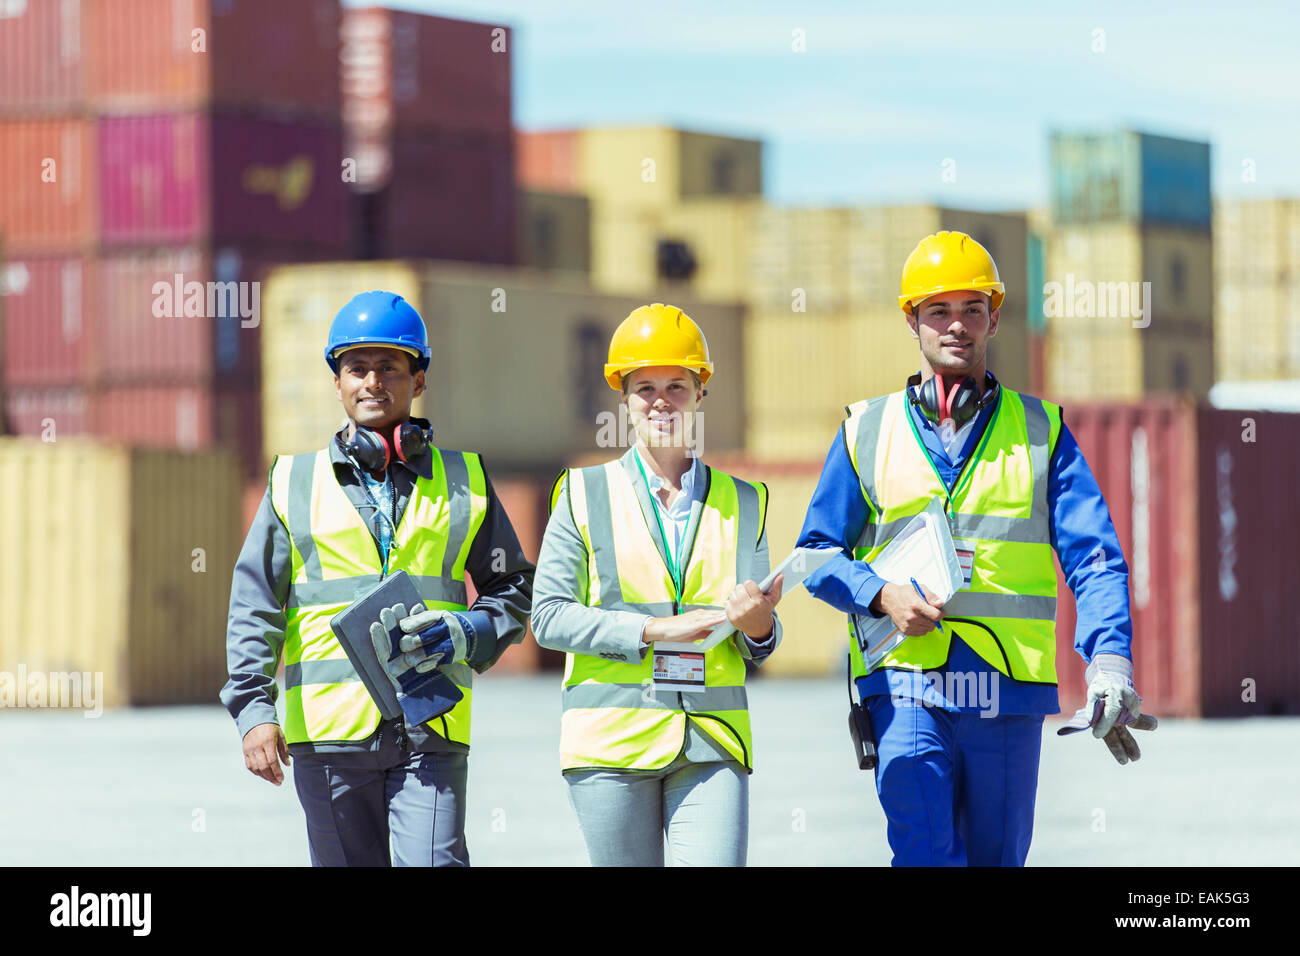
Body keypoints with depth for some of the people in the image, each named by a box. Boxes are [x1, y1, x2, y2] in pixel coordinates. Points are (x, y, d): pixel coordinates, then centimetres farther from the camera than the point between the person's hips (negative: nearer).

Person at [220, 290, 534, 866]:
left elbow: (513, 590, 18)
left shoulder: (462, 481, 12)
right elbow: (254, 607, 7)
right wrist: (253, 709, -5)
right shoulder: (294, 483, 11)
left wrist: (468, 635, -4)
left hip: (431, 730, -1)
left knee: (433, 862, -15)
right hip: (328, 729, 1)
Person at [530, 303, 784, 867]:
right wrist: (654, 630, -13)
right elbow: (548, 617, -3)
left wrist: (757, 626, -10)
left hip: (713, 745, 1)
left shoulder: (743, 504, 14)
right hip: (612, 738, -1)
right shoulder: (585, 496, 6)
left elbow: (760, 644, 14)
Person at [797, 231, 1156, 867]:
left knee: (996, 858, 7)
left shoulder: (1040, 431, 10)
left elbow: (1093, 557, 1)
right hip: (906, 686, -1)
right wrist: (882, 595, -10)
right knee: (926, 854, -16)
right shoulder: (866, 432, 10)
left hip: (1009, 694, 1)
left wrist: (1109, 663, -16)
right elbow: (818, 552, 12)